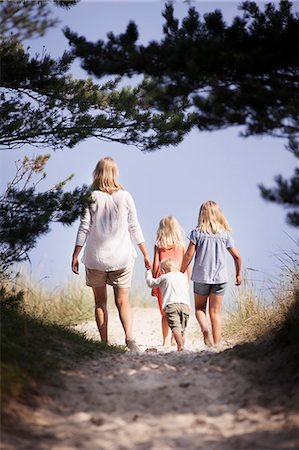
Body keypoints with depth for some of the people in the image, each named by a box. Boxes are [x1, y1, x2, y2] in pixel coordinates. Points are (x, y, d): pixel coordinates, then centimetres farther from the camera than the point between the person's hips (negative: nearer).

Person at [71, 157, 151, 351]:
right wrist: (146, 255, 11)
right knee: (123, 301, 4)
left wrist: (75, 256, 2)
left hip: (96, 257, -1)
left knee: (100, 301, 9)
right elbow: (134, 227, 4)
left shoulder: (91, 197, -5)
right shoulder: (125, 197, 0)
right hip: (122, 257, 1)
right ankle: (129, 336, -19)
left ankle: (104, 342, 6)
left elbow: (84, 228, -5)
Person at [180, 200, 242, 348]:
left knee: (199, 308, 15)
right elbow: (237, 256, 4)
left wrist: (181, 273, 3)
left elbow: (188, 255, -8)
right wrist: (238, 274, 19)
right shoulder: (225, 234, 2)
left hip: (201, 277, -1)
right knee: (215, 312, 6)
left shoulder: (197, 232, -4)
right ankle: (216, 344, 1)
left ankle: (204, 329, -13)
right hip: (220, 277, 2)